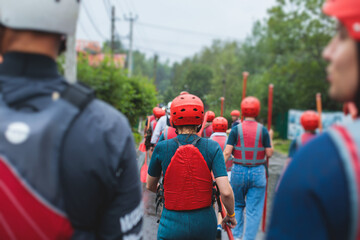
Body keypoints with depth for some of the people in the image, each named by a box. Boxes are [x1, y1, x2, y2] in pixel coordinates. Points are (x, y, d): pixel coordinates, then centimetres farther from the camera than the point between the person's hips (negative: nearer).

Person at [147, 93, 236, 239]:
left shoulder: (161, 148, -8)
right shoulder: (212, 148, -9)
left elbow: (150, 186, 7)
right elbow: (225, 192, -15)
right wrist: (231, 215, 4)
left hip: (172, 225, -1)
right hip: (204, 223, 2)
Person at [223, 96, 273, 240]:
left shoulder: (236, 129, -4)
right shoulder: (263, 130, -3)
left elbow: (227, 152, -8)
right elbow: (269, 153, -2)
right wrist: (270, 139, 14)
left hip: (239, 171, 1)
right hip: (257, 173, -1)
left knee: (237, 205, 19)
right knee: (254, 210, 5)